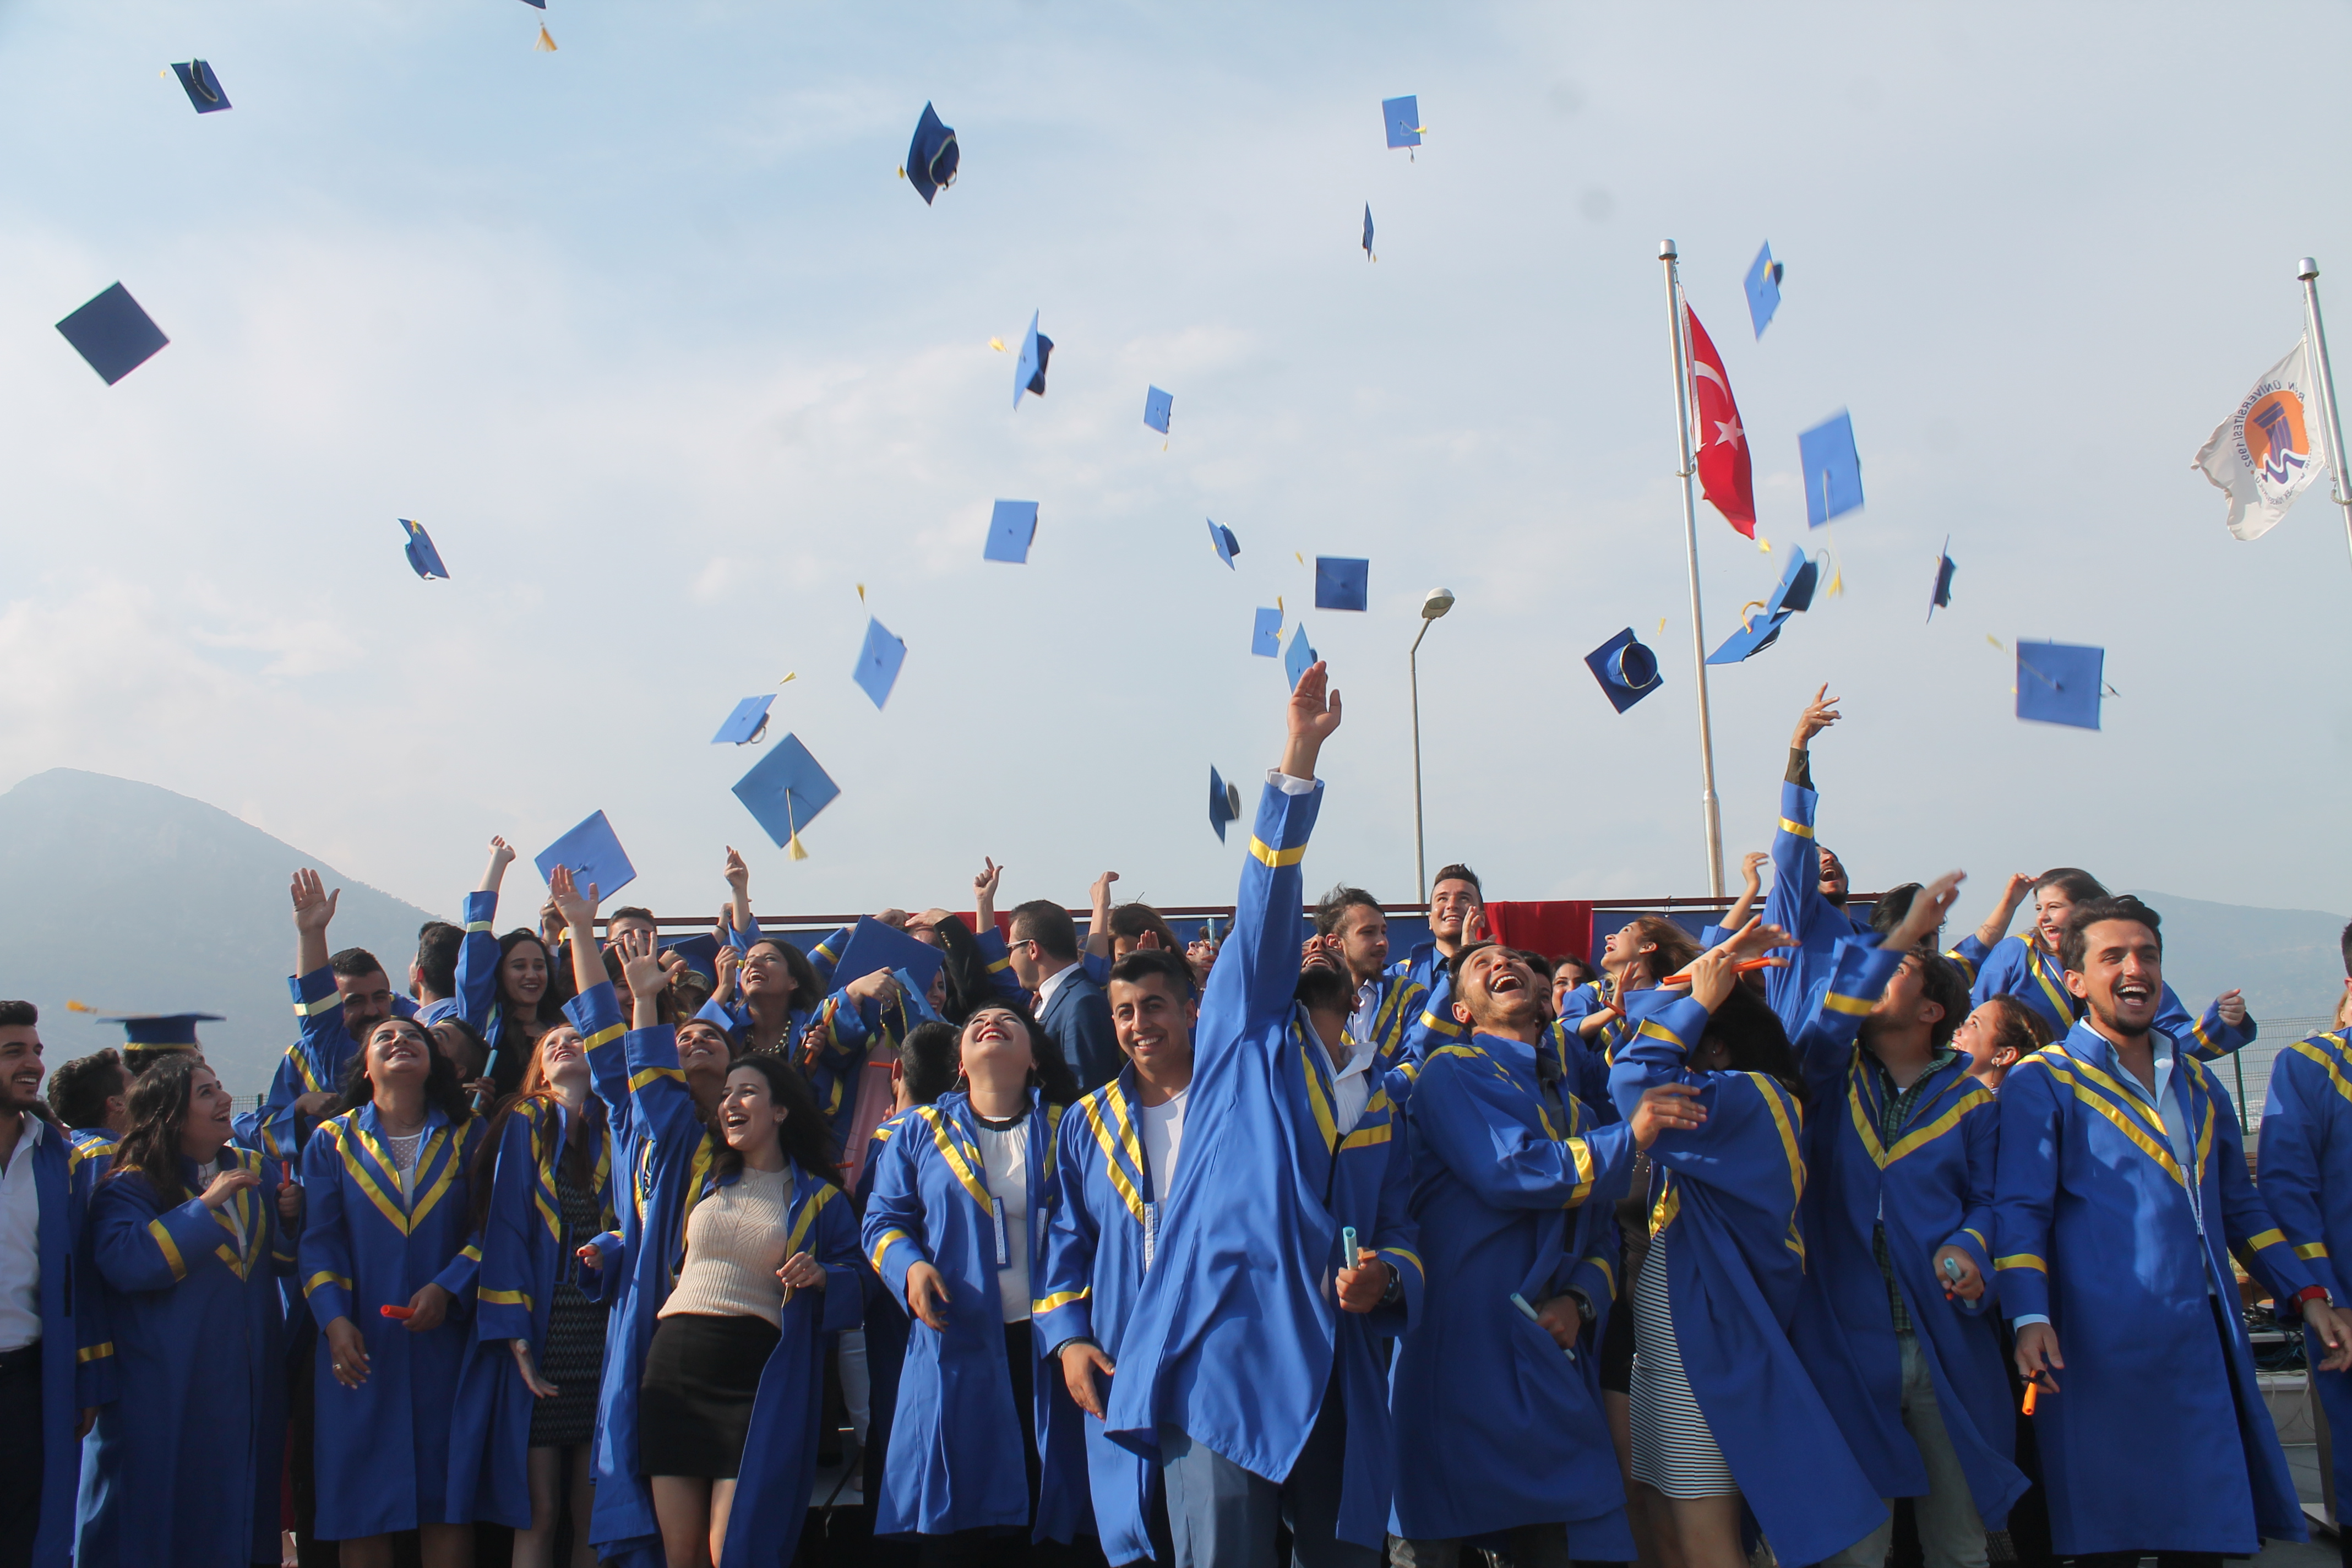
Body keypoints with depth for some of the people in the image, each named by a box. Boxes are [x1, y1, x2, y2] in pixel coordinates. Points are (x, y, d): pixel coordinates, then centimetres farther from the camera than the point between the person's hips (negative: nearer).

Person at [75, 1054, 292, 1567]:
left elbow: (288, 1260, 12)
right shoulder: (128, 1188, -7)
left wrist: (292, 1217, -8)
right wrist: (205, 1205, -24)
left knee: (242, 1518, 12)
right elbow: (125, 1263, -24)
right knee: (166, 1523, 3)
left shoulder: (258, 1172, 10)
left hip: (249, 1385, 5)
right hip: (167, 1392, -5)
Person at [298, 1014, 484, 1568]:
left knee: (446, 1502, 1)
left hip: (444, 1340, 0)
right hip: (362, 1344, 0)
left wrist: (447, 1288, -13)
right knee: (362, 1503, 3)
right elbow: (318, 1240, 2)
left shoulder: (467, 1137, 8)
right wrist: (333, 1320, -11)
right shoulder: (332, 1141, 8)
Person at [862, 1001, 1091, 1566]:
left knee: (1028, 1516, 3)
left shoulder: (1065, 1129, 8)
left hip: (1044, 1345, 0)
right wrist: (909, 1266, -9)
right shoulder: (920, 1131, 11)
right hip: (956, 1344, 0)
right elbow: (884, 1218, 12)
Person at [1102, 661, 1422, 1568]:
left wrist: (1386, 1276, -5)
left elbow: (1398, 1233, 20)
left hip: (1335, 1379, 5)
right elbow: (1264, 909, -5)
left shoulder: (1378, 1107, 21)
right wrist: (1299, 757, -13)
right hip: (1223, 1353, -5)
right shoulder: (1245, 1040, 8)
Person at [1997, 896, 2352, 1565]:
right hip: (2106, 1352, -6)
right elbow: (2020, 1210, -9)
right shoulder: (2041, 1082, -2)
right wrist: (2030, 1316, -22)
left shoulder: (2197, 1082, 18)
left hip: (2208, 1343, 6)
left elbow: (2240, 1205, 25)